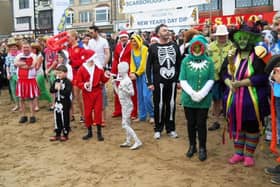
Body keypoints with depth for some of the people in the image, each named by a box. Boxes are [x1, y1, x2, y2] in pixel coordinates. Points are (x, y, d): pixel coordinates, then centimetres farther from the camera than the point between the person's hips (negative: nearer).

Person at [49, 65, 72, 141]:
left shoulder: (67, 82, -14)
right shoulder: (56, 81, 7)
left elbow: (67, 92, -24)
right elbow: (51, 90, 3)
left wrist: (60, 89, -24)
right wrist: (55, 88, -15)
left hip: (65, 104, -7)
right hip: (57, 103, 7)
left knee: (65, 119, 4)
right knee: (57, 119, 13)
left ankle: (65, 134, 17)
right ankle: (58, 134, 25)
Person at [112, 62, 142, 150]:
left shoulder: (127, 80, -15)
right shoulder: (121, 80, 11)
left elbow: (132, 93, -22)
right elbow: (119, 93, 16)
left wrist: (124, 89, -34)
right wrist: (114, 85, 11)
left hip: (127, 105, -9)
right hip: (124, 105, 9)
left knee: (125, 124, -12)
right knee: (126, 124, 14)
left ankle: (137, 141, -11)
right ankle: (128, 141, 23)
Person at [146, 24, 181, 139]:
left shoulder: (175, 46, 8)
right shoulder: (153, 47, 1)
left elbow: (179, 64, 10)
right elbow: (148, 66, 0)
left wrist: (179, 80, 5)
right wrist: (150, 82, -5)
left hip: (172, 81, 3)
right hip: (159, 82, -2)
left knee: (171, 104, 8)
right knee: (159, 105, 3)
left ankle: (170, 128, 20)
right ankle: (158, 129, 16)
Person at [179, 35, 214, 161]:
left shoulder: (209, 61, 0)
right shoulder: (186, 61, 1)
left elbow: (211, 80, -2)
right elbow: (182, 80, -2)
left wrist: (201, 93, -14)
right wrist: (192, 93, -15)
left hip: (204, 99, -1)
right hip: (188, 98, 1)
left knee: (201, 124, 3)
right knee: (191, 123, 12)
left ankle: (202, 148, 18)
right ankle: (192, 146, 29)